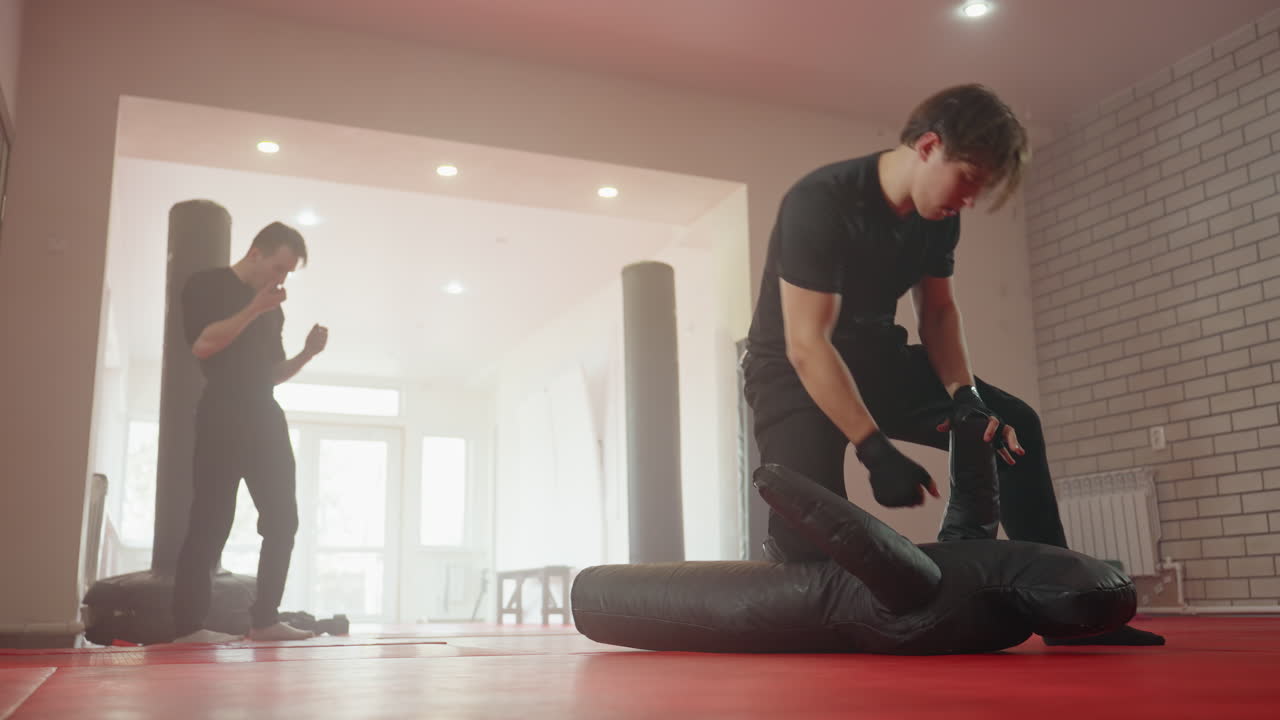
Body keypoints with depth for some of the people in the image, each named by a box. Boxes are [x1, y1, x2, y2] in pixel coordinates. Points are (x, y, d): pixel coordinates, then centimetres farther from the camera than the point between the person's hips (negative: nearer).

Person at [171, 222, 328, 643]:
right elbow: (203, 344, -15)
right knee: (211, 521, -8)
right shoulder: (207, 286, 1)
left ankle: (265, 619, 8)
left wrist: (307, 354, 5)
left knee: (282, 520, 2)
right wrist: (253, 310, -13)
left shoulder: (273, 309, 20)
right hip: (222, 419, -7)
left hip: (265, 419, 7)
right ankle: (188, 624, -2)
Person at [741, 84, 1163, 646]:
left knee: (1014, 425, -2)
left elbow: (938, 310, 7)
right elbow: (806, 345, -30)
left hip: (873, 358, 7)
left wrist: (965, 397, -10)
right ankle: (784, 560, 12)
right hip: (791, 371, -7)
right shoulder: (821, 203, -27)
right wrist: (877, 452, -33)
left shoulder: (939, 214, -4)